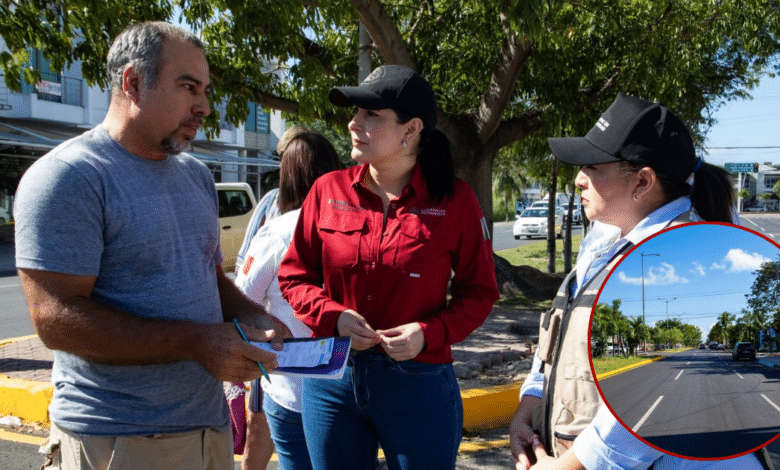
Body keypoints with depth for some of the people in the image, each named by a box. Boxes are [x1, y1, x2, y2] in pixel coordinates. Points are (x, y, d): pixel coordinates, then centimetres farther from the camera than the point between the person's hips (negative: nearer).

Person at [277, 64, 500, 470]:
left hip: (417, 384, -2)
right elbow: (293, 276, 7)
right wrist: (333, 317, -11)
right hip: (332, 379, 3)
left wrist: (430, 332, -16)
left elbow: (479, 291, 0)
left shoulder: (454, 200, -6)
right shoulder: (328, 190, 0)